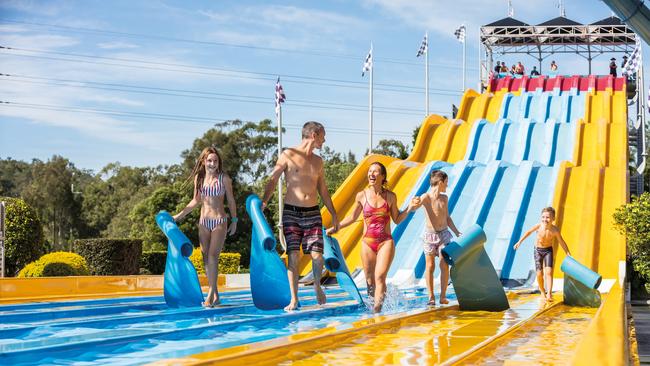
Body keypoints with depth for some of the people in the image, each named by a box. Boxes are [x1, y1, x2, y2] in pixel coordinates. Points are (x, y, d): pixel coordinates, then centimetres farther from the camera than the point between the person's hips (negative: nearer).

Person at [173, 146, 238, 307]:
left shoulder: (224, 178, -3)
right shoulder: (199, 178, 7)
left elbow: (231, 200, 5)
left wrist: (234, 220, 5)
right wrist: (179, 215, 17)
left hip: (219, 221, -4)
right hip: (203, 222, 4)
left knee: (212, 256, -16)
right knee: (206, 259, 2)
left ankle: (210, 295, -16)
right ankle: (215, 296, 8)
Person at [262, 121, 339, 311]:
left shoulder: (318, 161, 14)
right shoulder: (289, 155, -1)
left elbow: (323, 190, 21)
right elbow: (273, 180, -2)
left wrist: (334, 215, 20)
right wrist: (264, 201, -16)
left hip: (313, 213, 4)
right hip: (291, 212, -4)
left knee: (317, 255, -7)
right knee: (293, 256, -6)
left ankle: (317, 286, 18)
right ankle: (294, 299, 1)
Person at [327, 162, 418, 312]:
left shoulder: (390, 196, 2)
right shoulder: (361, 196, 2)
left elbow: (397, 220, 11)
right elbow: (353, 217, 17)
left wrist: (409, 209, -3)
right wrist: (335, 227, 15)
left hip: (386, 242, -2)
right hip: (367, 242, 2)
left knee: (380, 277, -16)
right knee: (370, 280, 3)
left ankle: (377, 310, -21)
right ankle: (375, 302, 20)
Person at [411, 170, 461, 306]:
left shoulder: (444, 198, 8)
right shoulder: (426, 197, -9)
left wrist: (457, 232, 18)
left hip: (444, 234, 4)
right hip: (429, 234, -4)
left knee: (445, 265, -4)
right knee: (430, 266, 1)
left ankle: (443, 296, 2)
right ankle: (431, 297, 8)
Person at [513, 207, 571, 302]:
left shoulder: (555, 230, -22)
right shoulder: (539, 226, -21)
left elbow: (561, 242, -9)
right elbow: (529, 232, -1)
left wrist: (569, 255, -7)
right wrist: (520, 241, 5)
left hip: (548, 250, -1)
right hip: (538, 250, 1)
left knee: (549, 272, -16)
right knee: (539, 274, -1)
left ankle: (549, 294, -18)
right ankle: (542, 291, 22)